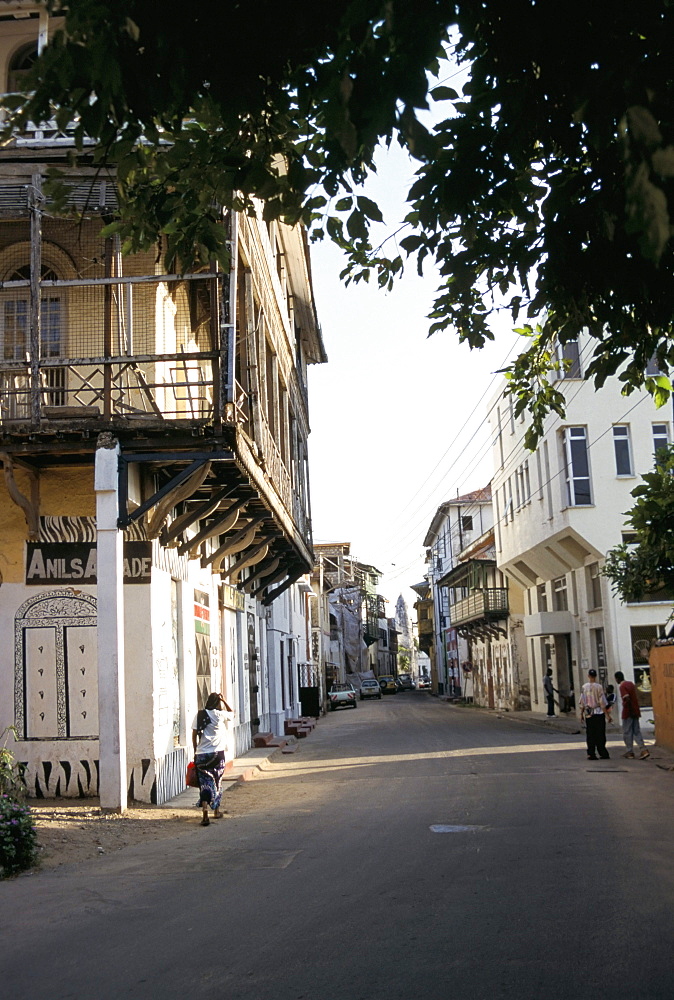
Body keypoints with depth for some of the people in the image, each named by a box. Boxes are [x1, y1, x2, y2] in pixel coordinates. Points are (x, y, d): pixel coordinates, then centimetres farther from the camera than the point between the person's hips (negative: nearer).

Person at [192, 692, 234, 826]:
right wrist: (223, 700, 14)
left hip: (201, 754, 1)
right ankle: (216, 811, 27)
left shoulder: (199, 715, 3)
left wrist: (196, 751, 14)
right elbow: (232, 713, 16)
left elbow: (194, 735, 4)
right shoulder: (219, 715, -4)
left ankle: (205, 812, -17)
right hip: (217, 753, -1)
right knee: (216, 782, 16)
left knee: (205, 783, 0)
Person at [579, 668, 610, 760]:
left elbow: (582, 702, 1)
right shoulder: (599, 687, -8)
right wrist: (607, 713, -2)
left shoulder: (584, 687, -2)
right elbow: (602, 702, -8)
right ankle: (603, 753, 6)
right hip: (599, 713, -2)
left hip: (588, 714, 2)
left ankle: (591, 754, 3)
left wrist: (581, 713, 11)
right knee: (600, 735, 5)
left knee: (590, 735, 6)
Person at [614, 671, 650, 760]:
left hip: (628, 712, -8)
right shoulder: (631, 684, 13)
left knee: (627, 732, 4)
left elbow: (627, 697, -26)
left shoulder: (622, 686, -13)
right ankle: (643, 750, -4)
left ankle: (630, 752, 9)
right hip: (636, 711, 8)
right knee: (637, 731, 8)